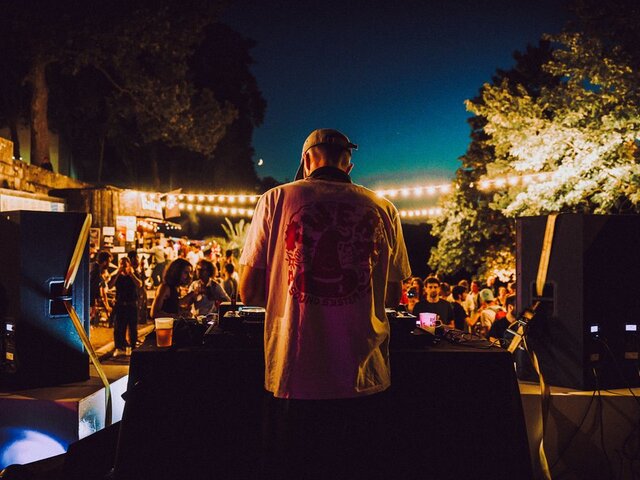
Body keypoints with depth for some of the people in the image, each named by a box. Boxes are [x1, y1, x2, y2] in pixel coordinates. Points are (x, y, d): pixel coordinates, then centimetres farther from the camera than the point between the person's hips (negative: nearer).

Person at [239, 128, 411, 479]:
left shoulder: (276, 200, -1)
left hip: (294, 377, -1)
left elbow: (248, 292, 0)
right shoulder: (383, 210, 4)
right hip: (363, 381, 2)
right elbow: (393, 296, 11)